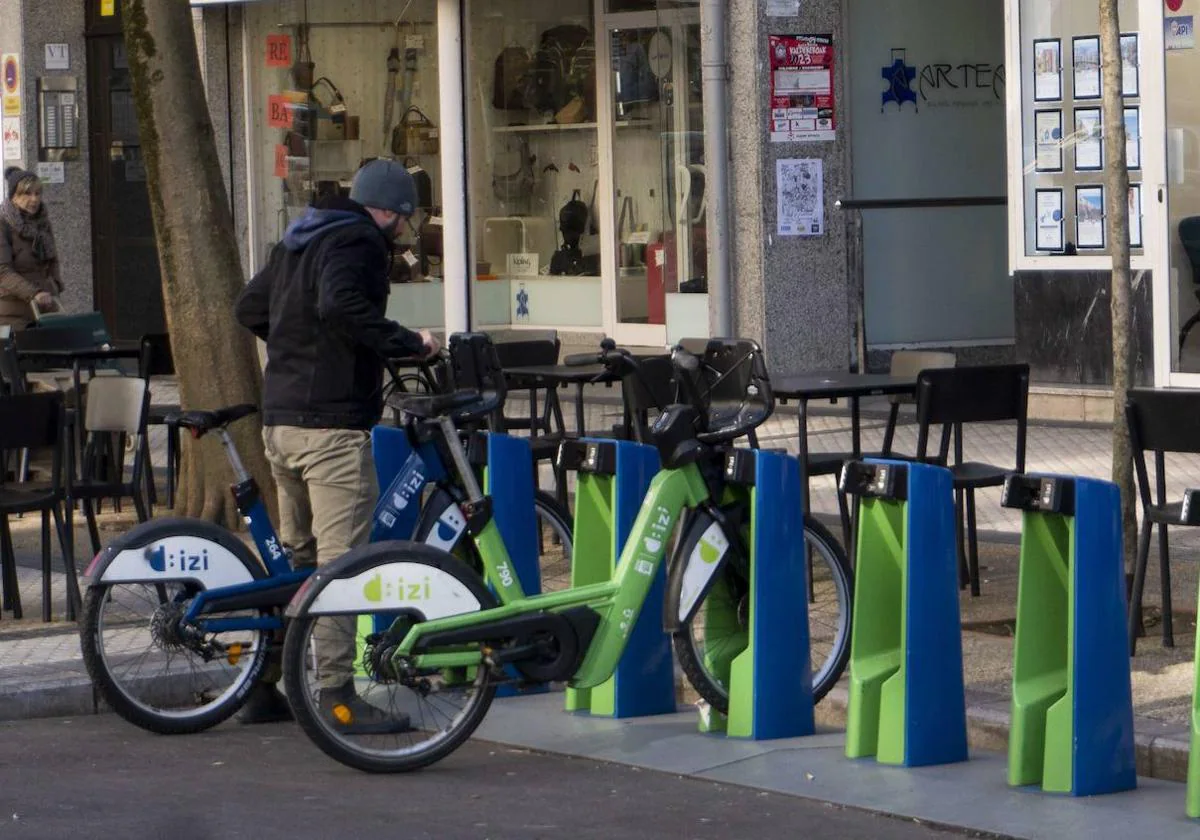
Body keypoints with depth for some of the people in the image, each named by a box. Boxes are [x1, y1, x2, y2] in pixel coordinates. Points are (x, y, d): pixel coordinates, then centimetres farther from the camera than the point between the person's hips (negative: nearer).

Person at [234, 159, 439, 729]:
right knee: (341, 559, -8)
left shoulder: (298, 240, 19)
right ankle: (336, 697, -10)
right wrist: (409, 342, -20)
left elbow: (249, 308, 24)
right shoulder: (357, 241, -9)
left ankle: (262, 686, 21)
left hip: (280, 419, 10)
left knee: (295, 554, 17)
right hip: (332, 421, -10)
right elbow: (341, 306, -27)